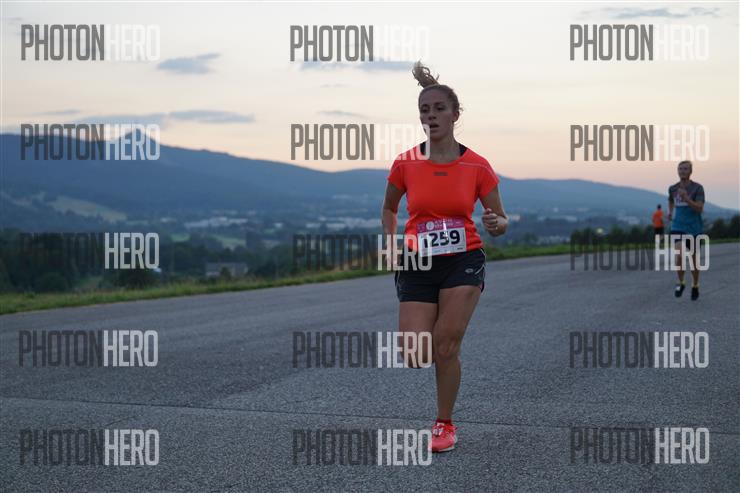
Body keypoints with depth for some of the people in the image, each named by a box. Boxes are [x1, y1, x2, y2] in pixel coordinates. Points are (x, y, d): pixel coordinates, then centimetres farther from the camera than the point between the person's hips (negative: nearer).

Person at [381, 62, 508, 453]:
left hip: (464, 263, -1)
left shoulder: (477, 167, -6)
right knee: (414, 357, -8)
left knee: (446, 348, -8)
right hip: (418, 267, 2)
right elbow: (388, 208, 15)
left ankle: (445, 424, 13)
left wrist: (496, 224, -21)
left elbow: (501, 220, 3)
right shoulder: (405, 164, -3)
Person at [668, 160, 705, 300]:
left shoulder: (697, 188, -9)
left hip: (694, 228, -1)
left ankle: (695, 286, 30)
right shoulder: (673, 188, 3)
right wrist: (670, 212, 8)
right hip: (678, 227, 1)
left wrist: (686, 198, -30)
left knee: (694, 258, 9)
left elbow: (700, 209, -18)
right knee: (680, 255, -20)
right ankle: (680, 283, 0)